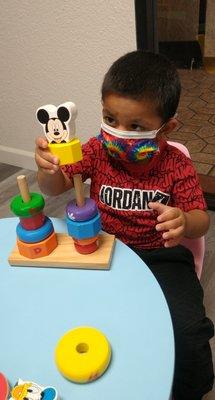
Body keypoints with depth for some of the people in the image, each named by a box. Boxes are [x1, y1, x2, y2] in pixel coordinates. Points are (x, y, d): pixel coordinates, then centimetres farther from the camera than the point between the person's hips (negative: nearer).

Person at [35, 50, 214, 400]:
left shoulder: (176, 165, -10)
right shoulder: (97, 151, -5)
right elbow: (57, 187, -3)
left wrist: (184, 221, -36)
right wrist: (47, 170, -28)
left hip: (160, 255, -1)